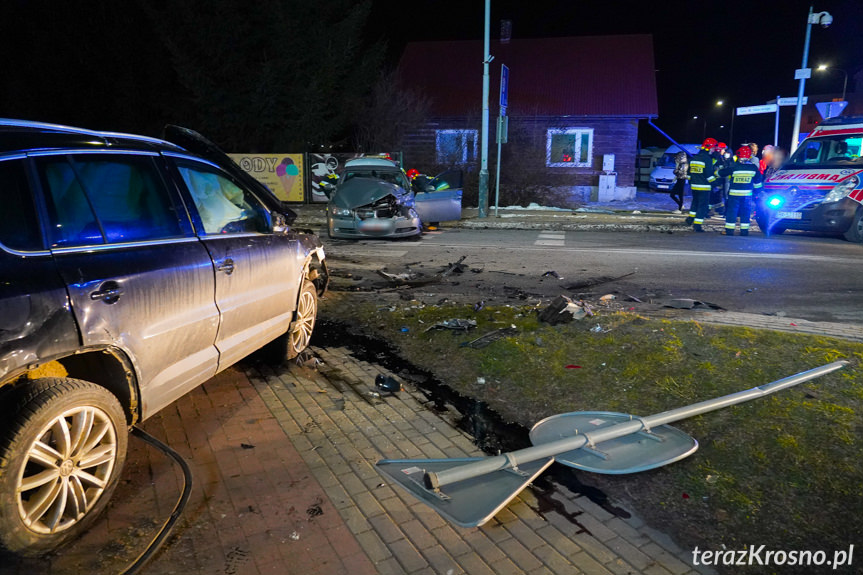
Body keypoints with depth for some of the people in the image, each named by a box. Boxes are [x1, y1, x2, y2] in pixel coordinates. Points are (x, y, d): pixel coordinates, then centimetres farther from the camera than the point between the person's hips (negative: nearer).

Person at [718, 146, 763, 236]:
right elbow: (757, 181, 11)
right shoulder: (753, 167, 1)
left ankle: (729, 230, 2)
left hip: (734, 193, -3)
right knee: (745, 212, 11)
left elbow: (721, 173, 0)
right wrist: (758, 191, 24)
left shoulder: (733, 166, -10)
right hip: (747, 194, 3)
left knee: (731, 211, 3)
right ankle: (744, 231, 12)